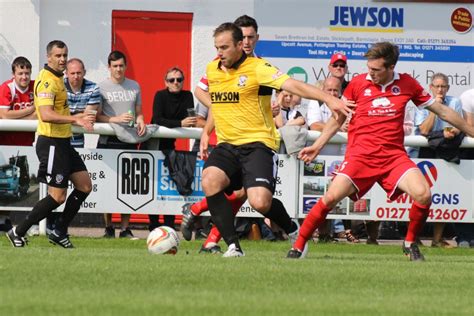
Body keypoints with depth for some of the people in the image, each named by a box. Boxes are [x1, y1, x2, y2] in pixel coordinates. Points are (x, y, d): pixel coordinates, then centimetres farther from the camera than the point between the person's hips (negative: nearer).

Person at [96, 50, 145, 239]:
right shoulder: (101, 87, 1)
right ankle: (108, 227, 6)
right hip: (108, 140, -3)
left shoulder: (134, 86, 13)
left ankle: (125, 229, 5)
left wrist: (140, 121, -2)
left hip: (129, 140, 3)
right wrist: (117, 119, -18)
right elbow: (97, 116, -3)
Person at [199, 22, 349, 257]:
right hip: (226, 145, 5)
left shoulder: (257, 68, -9)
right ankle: (232, 246, -17)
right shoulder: (212, 70, 10)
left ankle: (293, 230, 13)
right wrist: (205, 132, 22)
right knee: (210, 181, -26)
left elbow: (292, 85, -22)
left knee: (260, 202, -22)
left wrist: (328, 99, -35)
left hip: (257, 143, -5)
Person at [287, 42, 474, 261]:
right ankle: (298, 247, -5)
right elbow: (337, 119, 15)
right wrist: (317, 146, 11)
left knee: (423, 195, -20)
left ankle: (410, 243, 5)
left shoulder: (407, 84, 4)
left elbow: (442, 111, 13)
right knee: (332, 197, -19)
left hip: (394, 155, 1)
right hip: (360, 153, -1)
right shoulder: (358, 83, 2)